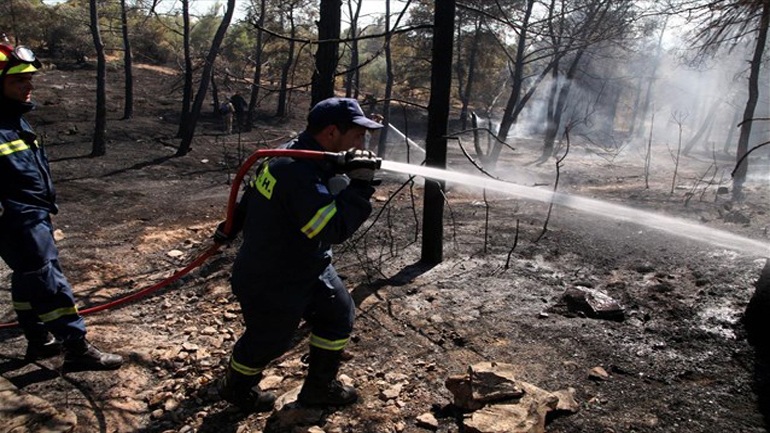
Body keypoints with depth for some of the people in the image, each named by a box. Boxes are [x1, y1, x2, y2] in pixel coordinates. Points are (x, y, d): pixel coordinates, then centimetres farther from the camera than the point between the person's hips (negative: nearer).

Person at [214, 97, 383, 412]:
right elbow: (334, 229, -37)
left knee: (339, 316, 12)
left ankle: (320, 387, 30)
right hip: (270, 284, -9)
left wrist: (232, 227, 22)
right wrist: (360, 184, -31)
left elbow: (251, 194, 11)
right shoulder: (298, 172, -34)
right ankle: (236, 387, 44)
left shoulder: (295, 156, 0)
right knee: (268, 341, 13)